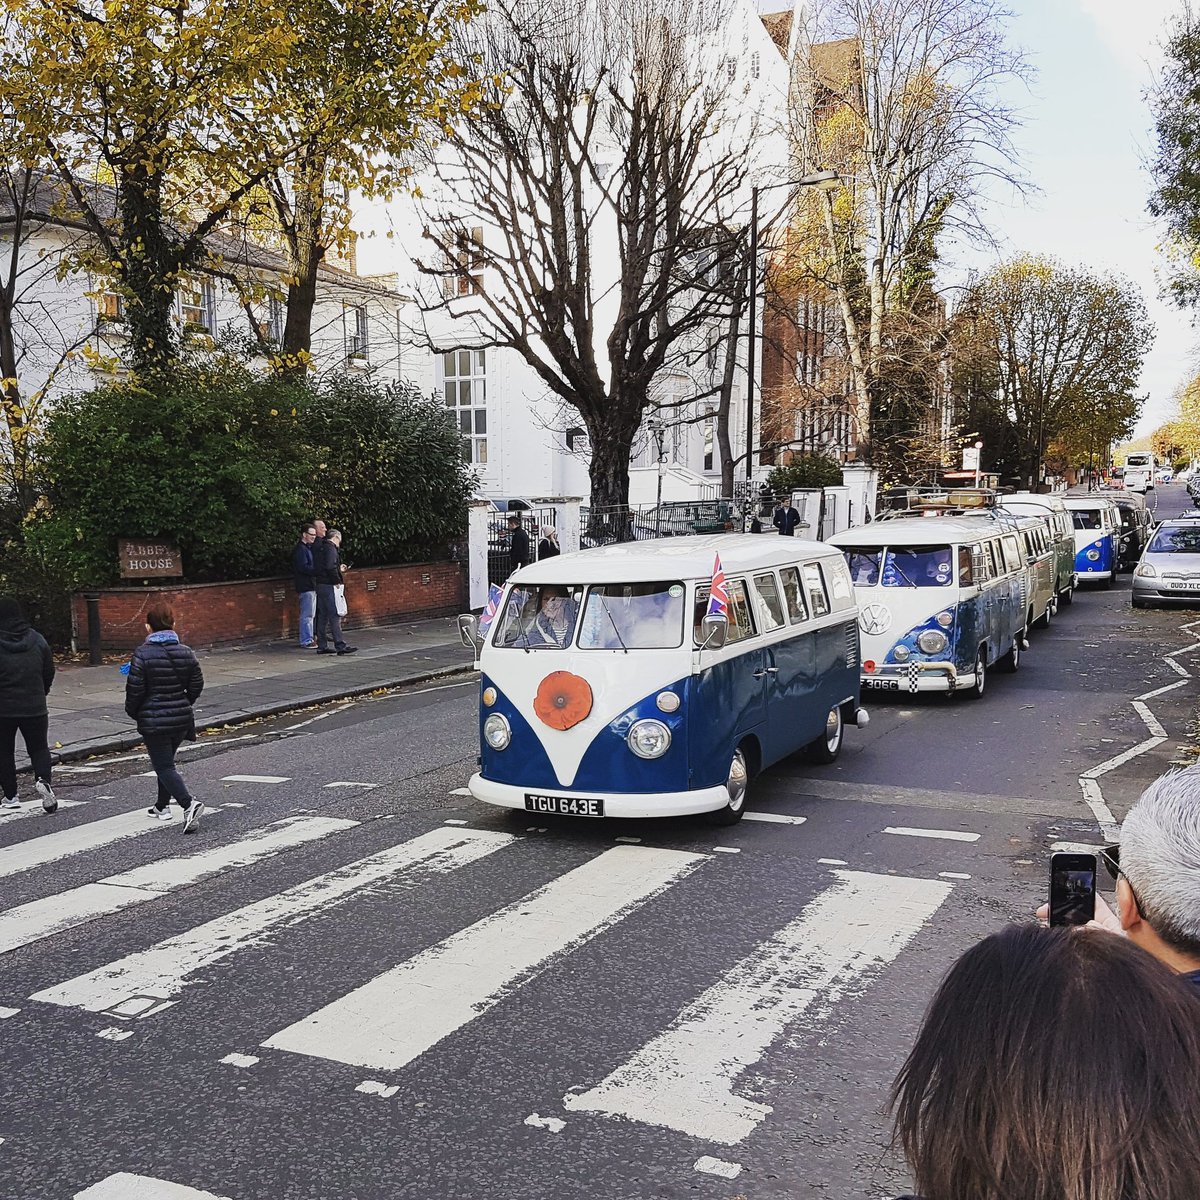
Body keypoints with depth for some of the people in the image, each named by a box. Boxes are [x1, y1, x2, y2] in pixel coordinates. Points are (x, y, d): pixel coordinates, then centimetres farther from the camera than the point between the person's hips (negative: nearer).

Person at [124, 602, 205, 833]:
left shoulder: (143, 653, -15)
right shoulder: (185, 652, 0)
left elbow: (135, 689, -13)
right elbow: (196, 684, 5)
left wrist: (132, 712, 6)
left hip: (153, 720, -6)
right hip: (181, 718, 6)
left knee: (164, 766, -3)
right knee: (166, 761, 24)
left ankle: (189, 803, -22)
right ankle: (162, 806, 34)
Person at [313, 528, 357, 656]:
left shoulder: (319, 548, 17)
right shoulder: (331, 548, -11)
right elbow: (330, 567, -24)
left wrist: (339, 569, 23)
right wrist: (338, 580, -12)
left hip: (320, 585, 9)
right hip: (329, 586, -9)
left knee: (322, 616, 11)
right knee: (335, 616, -9)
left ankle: (322, 646, 14)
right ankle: (340, 646, -10)